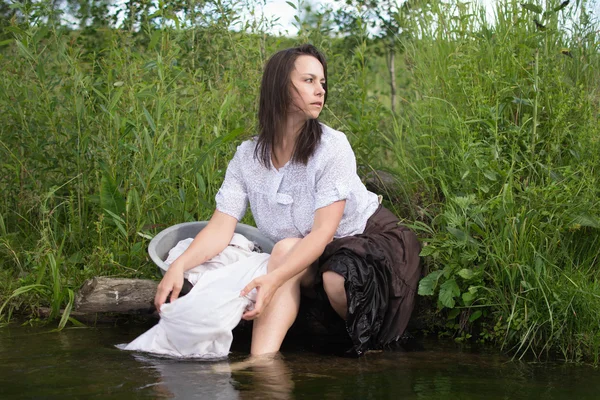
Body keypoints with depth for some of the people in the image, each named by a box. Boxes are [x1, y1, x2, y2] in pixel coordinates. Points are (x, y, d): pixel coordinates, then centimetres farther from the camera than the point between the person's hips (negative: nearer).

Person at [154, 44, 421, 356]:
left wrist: (274, 278, -40)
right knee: (285, 248, -29)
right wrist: (180, 265, -32)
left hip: (371, 239, -4)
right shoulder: (247, 157, -5)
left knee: (337, 278, -36)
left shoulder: (332, 146, -18)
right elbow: (221, 227, -11)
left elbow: (323, 231, -25)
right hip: (307, 256, 4)